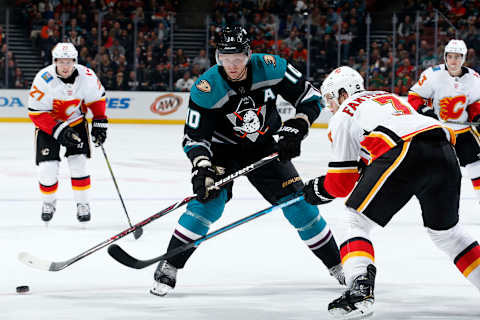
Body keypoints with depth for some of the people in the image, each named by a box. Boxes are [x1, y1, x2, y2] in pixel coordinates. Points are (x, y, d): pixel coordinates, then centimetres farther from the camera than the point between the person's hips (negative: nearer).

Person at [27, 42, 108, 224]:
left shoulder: (86, 76, -18)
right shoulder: (43, 79, -27)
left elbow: (97, 99, 2)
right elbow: (36, 112, -23)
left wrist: (99, 123, -3)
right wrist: (58, 130, -30)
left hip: (76, 122, 2)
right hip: (47, 124, -2)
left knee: (78, 163, -12)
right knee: (47, 168, -9)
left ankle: (82, 203, 5)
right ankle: (48, 202, 18)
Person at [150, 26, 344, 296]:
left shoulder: (271, 68, -22)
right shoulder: (206, 89, -25)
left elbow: (311, 98, -12)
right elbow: (194, 137, -20)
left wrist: (295, 129, -24)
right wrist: (202, 168, -36)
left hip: (264, 147, 2)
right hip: (223, 149, -2)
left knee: (299, 204, -2)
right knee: (208, 202, -24)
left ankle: (337, 266, 15)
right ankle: (168, 268, -14)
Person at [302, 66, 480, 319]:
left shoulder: (343, 114, 18)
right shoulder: (390, 97, 38)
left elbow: (342, 181, 16)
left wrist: (317, 189, 34)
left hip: (404, 154, -7)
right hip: (445, 152, 7)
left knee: (357, 219, 4)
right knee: (445, 229, 26)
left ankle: (360, 289, -17)